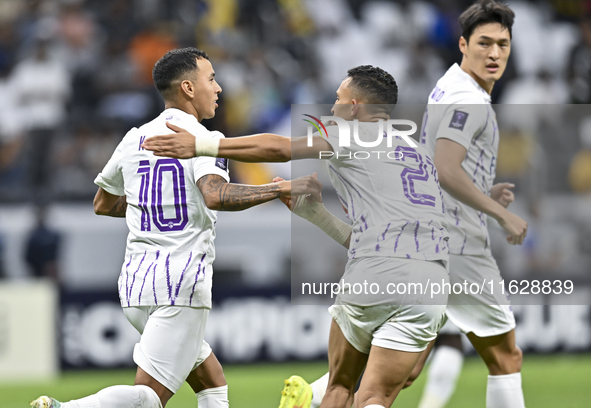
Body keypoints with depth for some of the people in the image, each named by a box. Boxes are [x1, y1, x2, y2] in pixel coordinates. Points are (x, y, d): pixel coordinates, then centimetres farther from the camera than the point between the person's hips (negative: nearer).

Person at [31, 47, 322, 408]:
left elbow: (103, 204, 26)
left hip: (136, 283, 8)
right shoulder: (204, 140, -7)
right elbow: (214, 195, -26)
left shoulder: (133, 140, 14)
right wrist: (283, 189, -20)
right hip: (181, 283, -8)